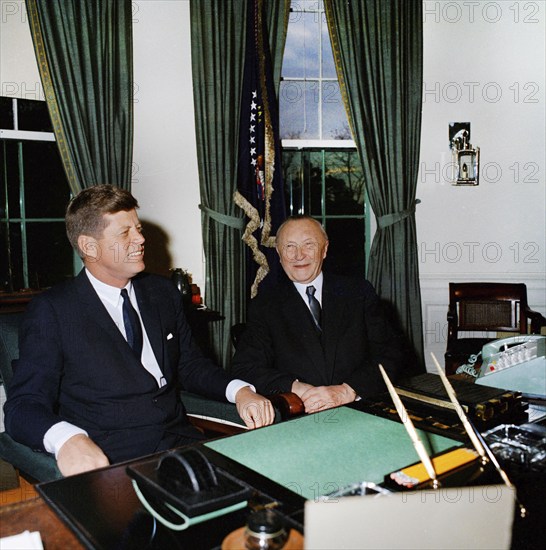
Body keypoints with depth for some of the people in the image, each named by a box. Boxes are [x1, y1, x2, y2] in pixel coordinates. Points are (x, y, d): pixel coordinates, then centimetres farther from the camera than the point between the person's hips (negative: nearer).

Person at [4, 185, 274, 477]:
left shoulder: (164, 292, 13)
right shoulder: (51, 310, -2)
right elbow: (23, 405, -7)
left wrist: (239, 390, 1)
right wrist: (67, 439, -30)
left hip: (180, 443, 5)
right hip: (107, 463, -4)